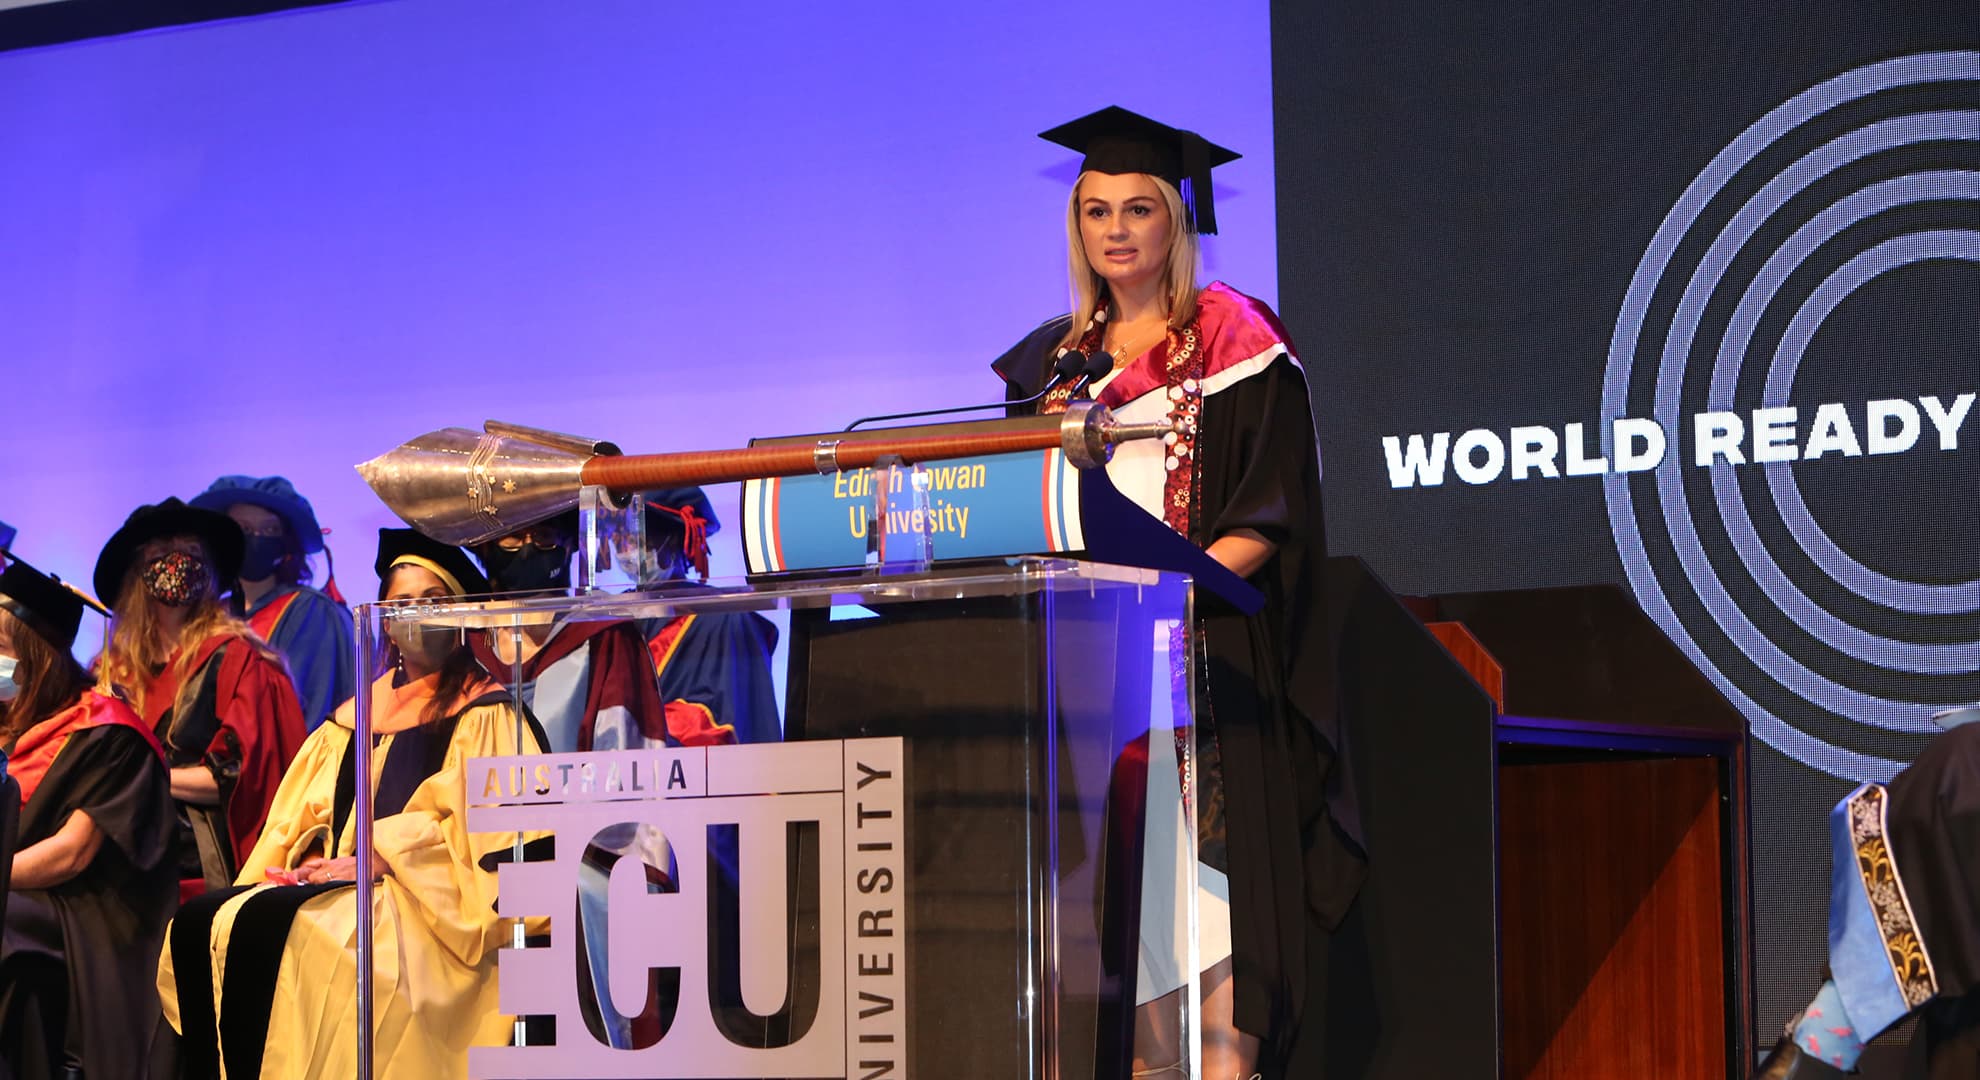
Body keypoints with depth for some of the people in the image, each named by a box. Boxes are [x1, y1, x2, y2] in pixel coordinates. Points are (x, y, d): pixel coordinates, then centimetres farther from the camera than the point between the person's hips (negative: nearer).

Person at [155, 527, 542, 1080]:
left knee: (265, 923, -31)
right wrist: (312, 857, -2)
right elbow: (314, 810, 21)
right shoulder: (358, 716, 23)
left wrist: (367, 859, -15)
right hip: (334, 880, 7)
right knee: (199, 924, -17)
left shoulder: (482, 714, 2)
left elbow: (465, 826, -9)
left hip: (417, 898, -7)